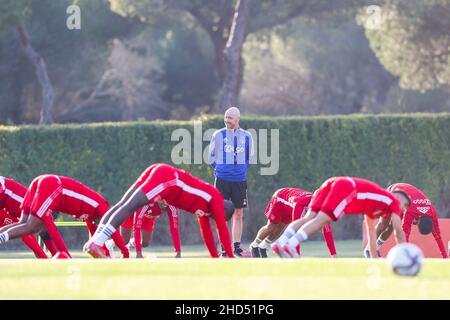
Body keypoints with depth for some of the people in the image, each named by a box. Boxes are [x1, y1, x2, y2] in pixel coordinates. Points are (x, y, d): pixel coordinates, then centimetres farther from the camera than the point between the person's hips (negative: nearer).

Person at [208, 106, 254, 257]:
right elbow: (211, 156, 10)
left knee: (238, 214, 4)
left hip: (239, 180, 2)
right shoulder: (218, 135, 0)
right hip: (222, 180, -2)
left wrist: (242, 170, 10)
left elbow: (249, 158, 17)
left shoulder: (246, 136, 5)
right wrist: (220, 169, 8)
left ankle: (237, 246, 8)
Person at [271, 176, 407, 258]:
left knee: (309, 218, -7)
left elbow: (371, 232, 48)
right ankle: (292, 245, -41)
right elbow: (399, 232, 20)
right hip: (346, 188, -7)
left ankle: (280, 243, -28)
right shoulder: (394, 201, 20)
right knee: (321, 220, -20)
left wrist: (374, 258, 52)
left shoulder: (374, 204, 41)